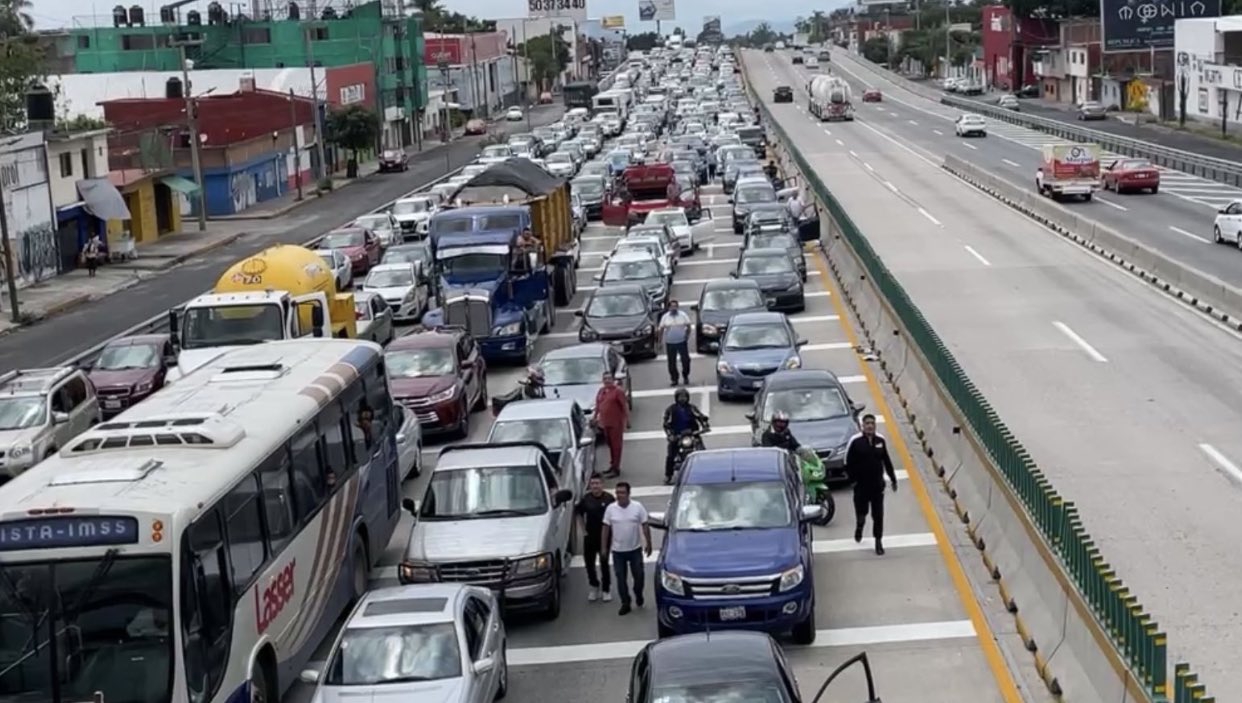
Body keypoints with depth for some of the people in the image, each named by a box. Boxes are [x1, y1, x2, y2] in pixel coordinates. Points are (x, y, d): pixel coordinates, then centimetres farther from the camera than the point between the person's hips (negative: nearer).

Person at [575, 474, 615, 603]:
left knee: (604, 563, 4)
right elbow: (578, 513, 12)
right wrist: (582, 529, 8)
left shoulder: (609, 498, -13)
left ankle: (606, 590, 18)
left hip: (604, 536, -3)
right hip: (590, 536, 3)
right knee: (589, 562, 9)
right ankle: (594, 587, 28)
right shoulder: (586, 499, -4)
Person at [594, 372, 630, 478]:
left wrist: (627, 419, -14)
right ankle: (612, 465, 25)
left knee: (616, 445, -3)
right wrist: (595, 417, 21)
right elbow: (598, 404, 20)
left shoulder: (618, 391, -11)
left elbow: (625, 405, -12)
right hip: (605, 422, 7)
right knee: (610, 444, 14)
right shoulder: (601, 390, 10)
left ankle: (616, 468, -2)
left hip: (616, 422, -7)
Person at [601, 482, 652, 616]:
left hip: (635, 549, 0)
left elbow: (645, 526, -1)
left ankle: (638, 595, 34)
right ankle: (625, 604, 14)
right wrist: (604, 547, 0)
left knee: (638, 575, 8)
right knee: (621, 577, 4)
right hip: (617, 550, 1)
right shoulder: (610, 508, -5)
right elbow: (606, 529, 0)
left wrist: (648, 543, -2)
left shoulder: (638, 507, -7)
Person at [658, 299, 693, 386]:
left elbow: (688, 326, 3)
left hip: (682, 342, 0)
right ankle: (673, 379, 14)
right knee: (672, 362, 4)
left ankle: (685, 376, 20)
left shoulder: (683, 315, 0)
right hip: (670, 343, 0)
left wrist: (687, 335, -7)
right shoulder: (665, 317, 1)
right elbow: (661, 329, 2)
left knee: (685, 360, 2)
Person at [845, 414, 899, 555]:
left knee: (878, 514, 2)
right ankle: (859, 526, 43)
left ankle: (878, 541, 12)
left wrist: (893, 479, 13)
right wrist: (852, 479, -10)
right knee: (861, 511, 8)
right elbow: (848, 463, -5)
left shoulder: (880, 440, 0)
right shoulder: (855, 441, -11)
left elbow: (887, 461, 10)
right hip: (861, 484, -2)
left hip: (877, 484, 2)